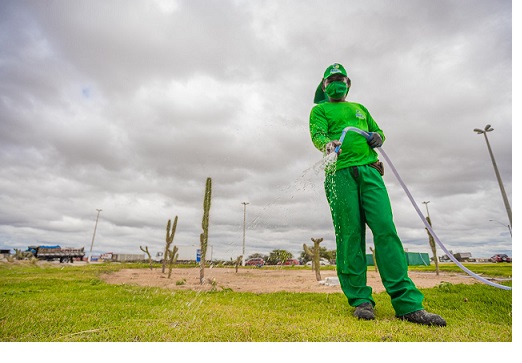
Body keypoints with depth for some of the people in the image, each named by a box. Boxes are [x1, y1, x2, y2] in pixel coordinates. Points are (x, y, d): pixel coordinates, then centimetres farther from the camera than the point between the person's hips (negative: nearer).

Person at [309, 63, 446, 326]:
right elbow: (317, 134, -2)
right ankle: (360, 299, 3)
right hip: (340, 173, -3)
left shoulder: (359, 108, 32)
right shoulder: (319, 110, 17)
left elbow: (378, 131, 33)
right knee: (350, 235, -6)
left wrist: (377, 136, 8)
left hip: (369, 170, 4)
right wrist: (328, 144, -25)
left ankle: (407, 304, -3)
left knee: (386, 230, -7)